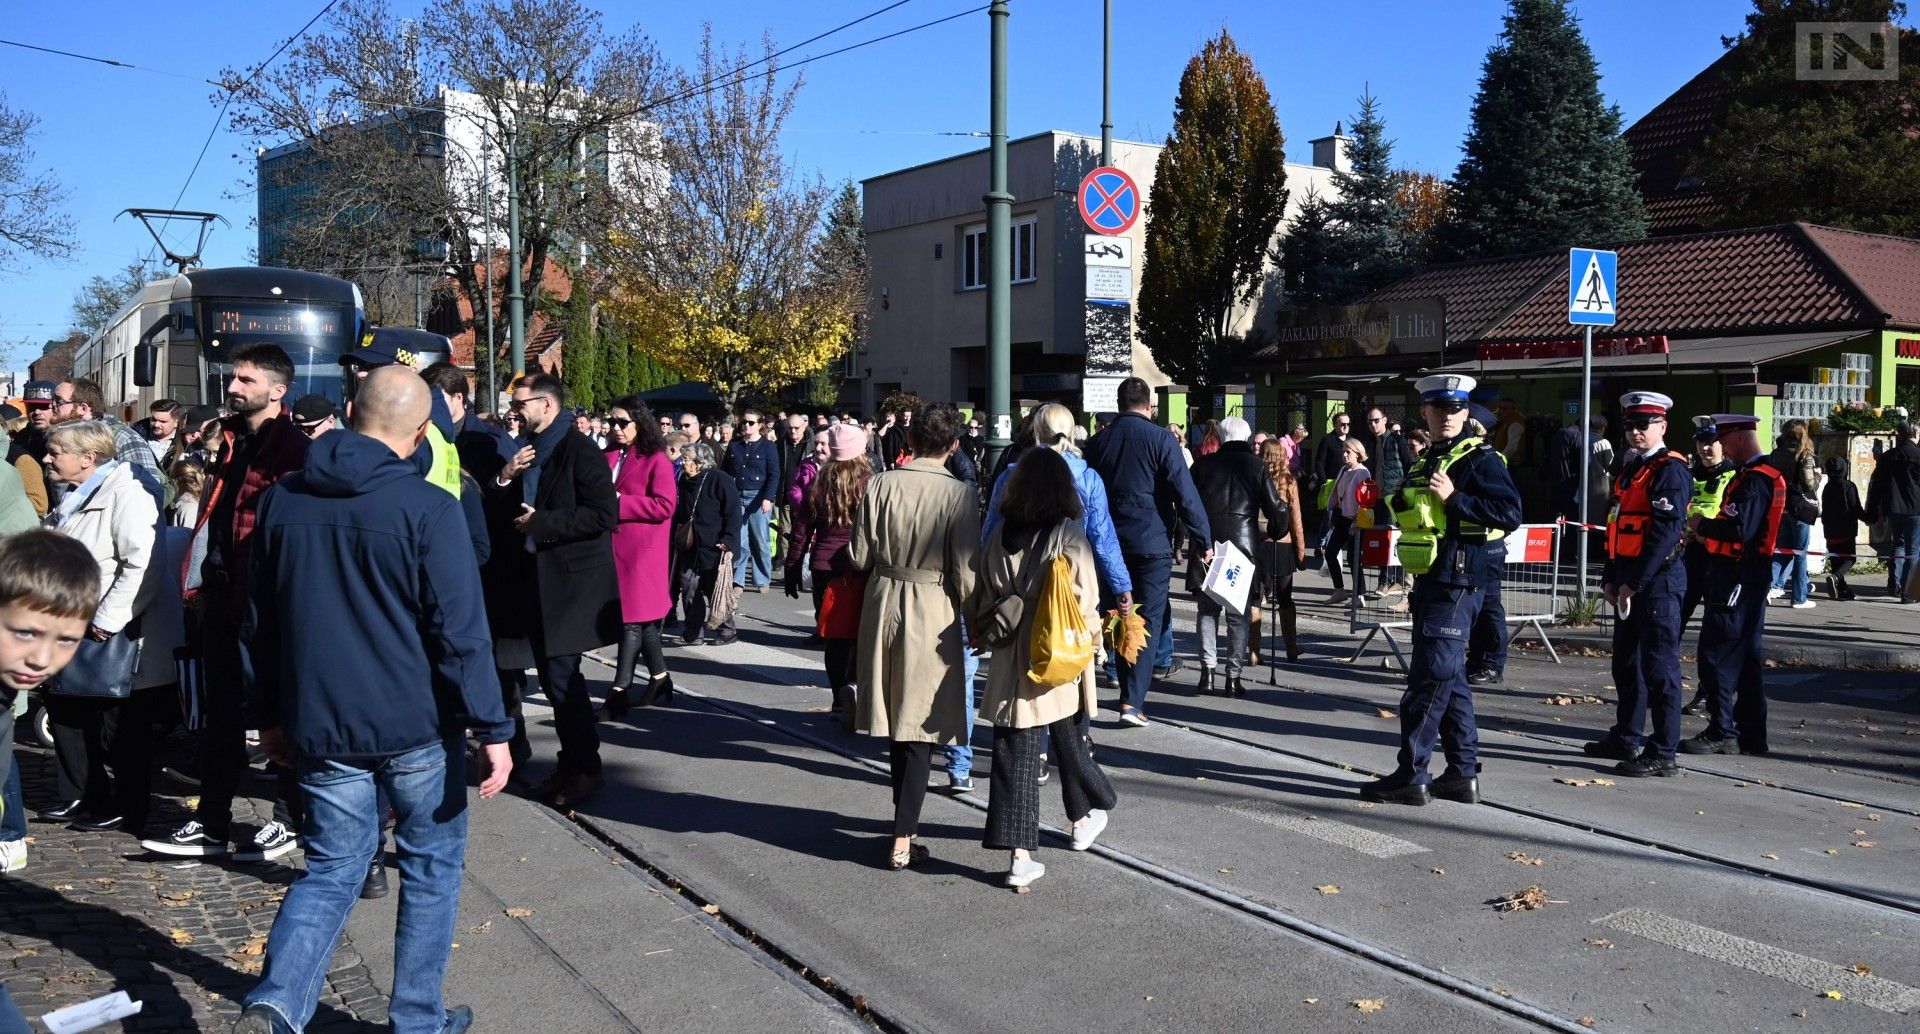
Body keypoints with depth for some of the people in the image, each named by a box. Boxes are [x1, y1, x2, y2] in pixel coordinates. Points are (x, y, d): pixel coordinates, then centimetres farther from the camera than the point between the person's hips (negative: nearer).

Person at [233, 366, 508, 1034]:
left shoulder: (282, 500, 3)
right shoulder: (428, 508, -14)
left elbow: (259, 621, 12)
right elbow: (461, 632, -15)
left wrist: (270, 715, 22)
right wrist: (492, 729, -10)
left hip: (321, 726, 4)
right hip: (417, 725, -4)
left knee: (332, 868, 15)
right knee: (431, 864, 13)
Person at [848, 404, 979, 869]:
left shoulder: (880, 485, -6)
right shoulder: (959, 495, -14)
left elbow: (859, 556, -2)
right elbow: (965, 574, -13)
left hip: (884, 606, 3)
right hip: (932, 614, -3)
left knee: (897, 719, 18)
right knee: (920, 728, 5)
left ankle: (906, 818, 34)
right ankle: (903, 839, 5)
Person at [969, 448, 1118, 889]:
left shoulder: (999, 535, -1)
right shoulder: (1070, 536, -12)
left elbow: (980, 598, 7)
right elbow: (1085, 604, -11)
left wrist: (986, 633, 21)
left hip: (1010, 664, 2)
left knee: (1014, 753, 3)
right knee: (1069, 740, 20)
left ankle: (1018, 853, 0)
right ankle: (1085, 816, 41)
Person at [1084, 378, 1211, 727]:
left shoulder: (1096, 442, 6)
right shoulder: (1160, 440, -8)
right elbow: (1185, 495, -11)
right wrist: (1204, 540, -4)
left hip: (1111, 542, 4)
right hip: (1152, 542, -4)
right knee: (1149, 620, 0)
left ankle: (1130, 694, 24)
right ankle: (1133, 702, -7)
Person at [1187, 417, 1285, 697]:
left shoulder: (1203, 463, 4)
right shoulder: (1256, 465, 0)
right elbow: (1275, 509, -1)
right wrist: (1273, 533, 17)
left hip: (1207, 545, 1)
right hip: (1243, 545, -1)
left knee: (1208, 610, 12)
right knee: (1239, 614, 6)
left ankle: (1207, 672, 4)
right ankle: (1232, 677, 4)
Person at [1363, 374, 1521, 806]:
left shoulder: (1480, 458, -8)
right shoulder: (1429, 461, 19)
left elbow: (1511, 512, -18)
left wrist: (1454, 498, -21)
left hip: (1457, 582, -10)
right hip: (1430, 581, 10)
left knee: (1431, 675, -8)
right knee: (1449, 677, 12)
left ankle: (1411, 775, -3)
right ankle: (1463, 774, 19)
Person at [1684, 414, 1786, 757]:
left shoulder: (1754, 479, -17)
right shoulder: (1768, 474, 16)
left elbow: (1739, 528, -26)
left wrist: (1702, 526, -11)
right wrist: (1710, 534, 6)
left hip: (1737, 576, -11)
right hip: (1751, 575, 11)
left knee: (1716, 653, -6)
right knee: (1747, 655, 13)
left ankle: (1721, 732, -4)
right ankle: (1751, 735, 19)